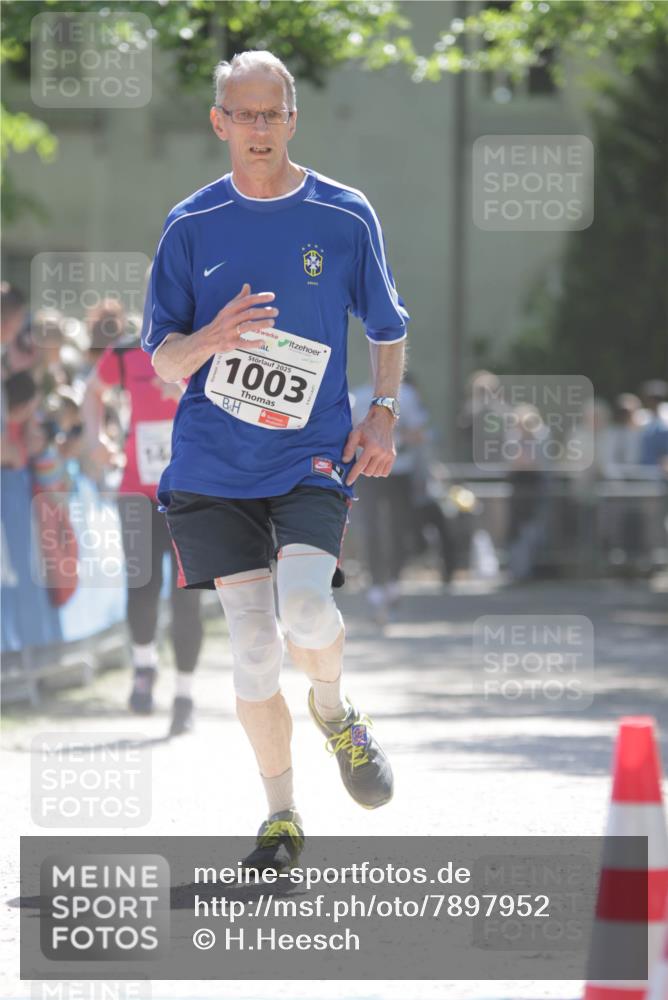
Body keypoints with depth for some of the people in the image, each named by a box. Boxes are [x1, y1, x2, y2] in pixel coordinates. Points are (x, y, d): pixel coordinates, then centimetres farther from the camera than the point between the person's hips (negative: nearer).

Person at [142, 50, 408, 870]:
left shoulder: (346, 218, 1)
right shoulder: (190, 226, 2)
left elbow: (388, 330, 14)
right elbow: (162, 362, 4)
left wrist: (382, 413, -3)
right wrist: (213, 338, -18)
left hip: (311, 460, -1)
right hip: (212, 467, 1)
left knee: (306, 610, -24)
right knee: (251, 646, -3)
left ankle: (333, 709, 10)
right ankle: (281, 818, 12)